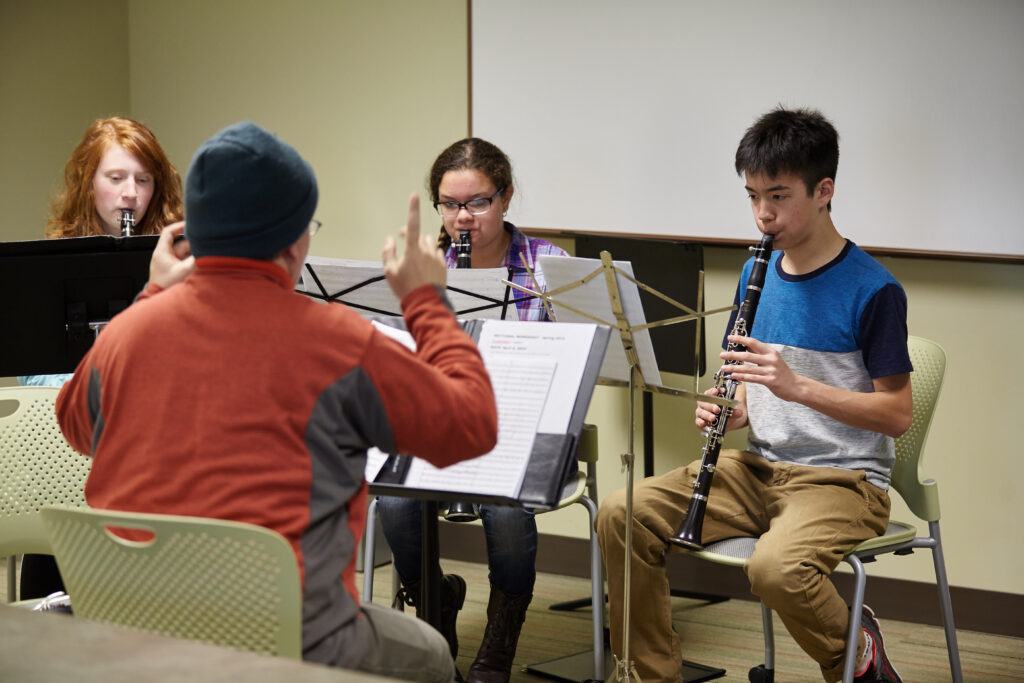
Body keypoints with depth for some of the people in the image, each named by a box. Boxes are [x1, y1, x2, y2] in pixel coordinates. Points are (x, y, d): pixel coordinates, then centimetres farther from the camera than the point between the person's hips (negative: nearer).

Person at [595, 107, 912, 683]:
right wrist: (728, 410, -5)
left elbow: (898, 415, -14)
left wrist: (796, 385, -24)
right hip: (760, 466, 7)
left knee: (775, 566, -36)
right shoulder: (757, 273, 10)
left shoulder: (872, 290, -11)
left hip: (844, 479, -6)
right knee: (621, 516, -12)